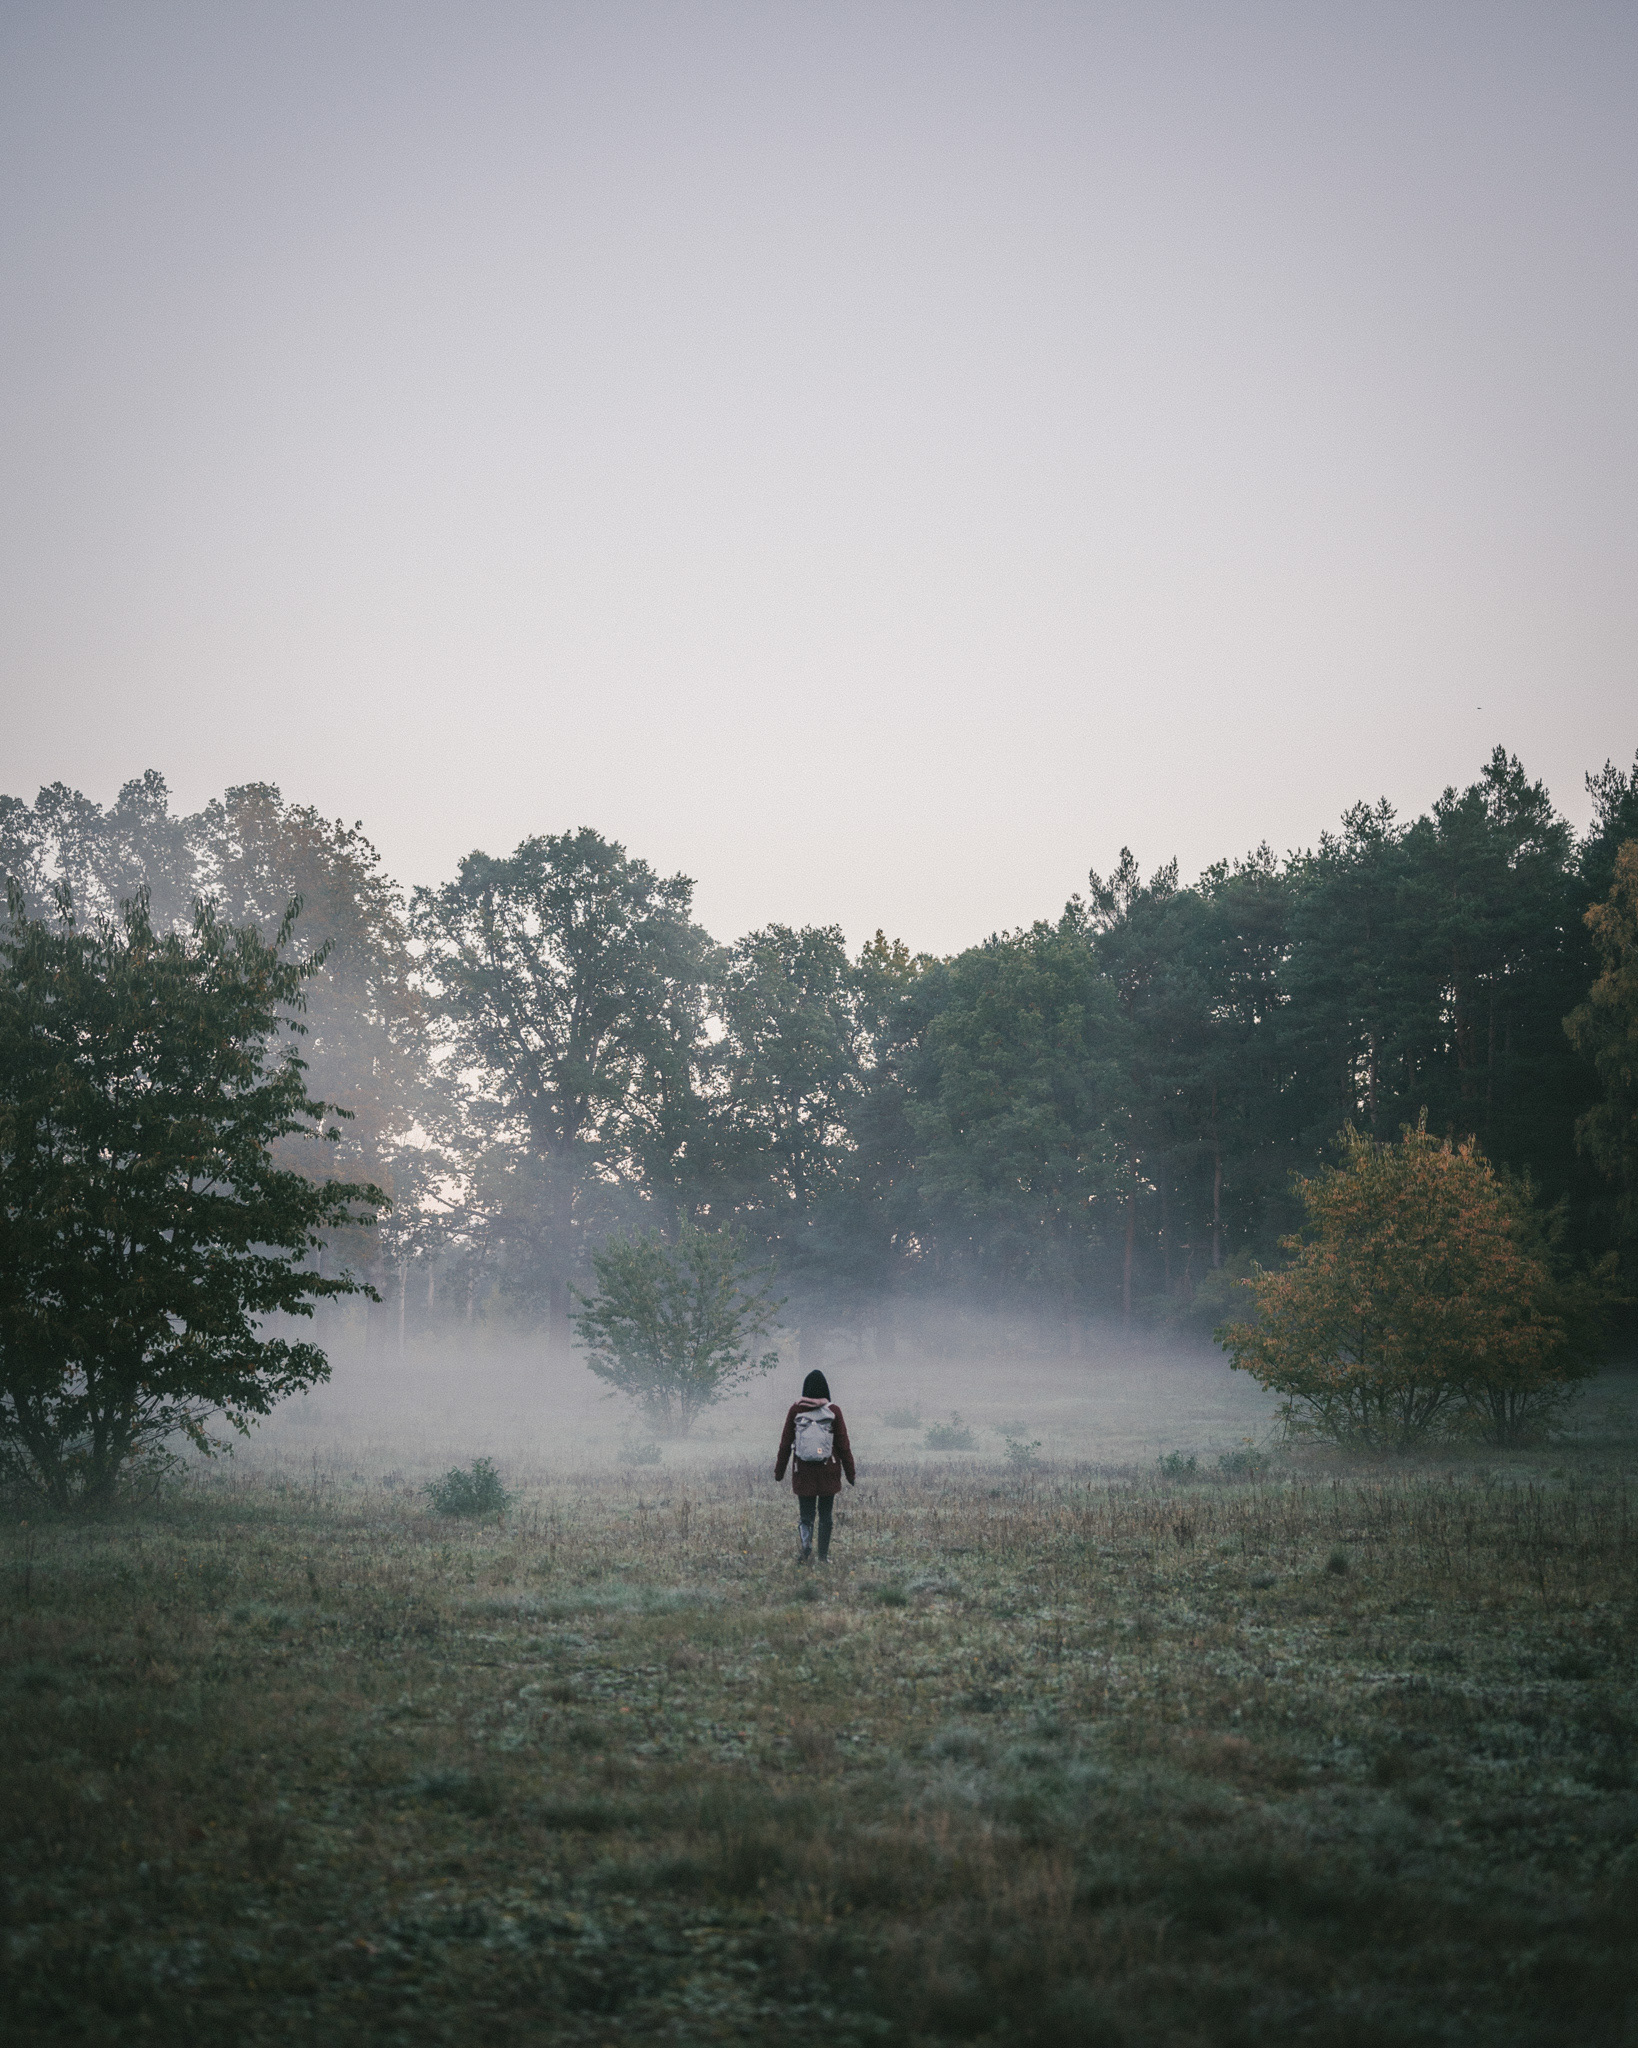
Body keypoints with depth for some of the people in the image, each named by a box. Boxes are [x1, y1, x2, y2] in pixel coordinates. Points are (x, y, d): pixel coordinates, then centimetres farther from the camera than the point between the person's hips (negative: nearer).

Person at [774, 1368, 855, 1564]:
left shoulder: (796, 1410, -3)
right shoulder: (833, 1411, -5)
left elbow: (785, 1443, 1)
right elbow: (843, 1445, -2)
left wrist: (778, 1472, 10)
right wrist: (851, 1474, 6)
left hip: (803, 1471, 0)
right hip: (829, 1471, 0)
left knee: (805, 1514, 6)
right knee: (825, 1515, 11)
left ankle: (805, 1543, -22)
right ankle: (823, 1557, 11)